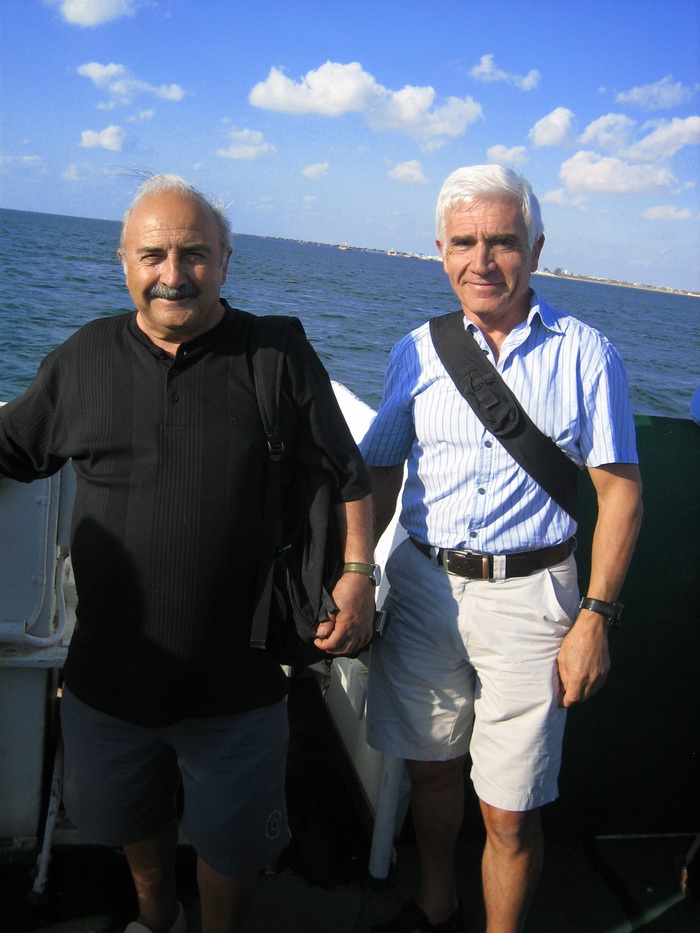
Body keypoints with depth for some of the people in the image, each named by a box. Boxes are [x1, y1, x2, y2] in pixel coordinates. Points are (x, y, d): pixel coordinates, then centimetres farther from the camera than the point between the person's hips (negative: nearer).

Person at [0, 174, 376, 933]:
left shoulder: (278, 357, -8)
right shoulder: (82, 359, -1)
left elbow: (346, 477, -2)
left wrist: (358, 574, -11)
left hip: (236, 679, -3)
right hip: (108, 669, 3)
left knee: (232, 840, 17)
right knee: (127, 817, 28)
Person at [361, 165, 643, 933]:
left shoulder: (583, 354, -4)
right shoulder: (417, 352, 5)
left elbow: (620, 491, -4)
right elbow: (379, 475, 10)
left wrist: (595, 618, -9)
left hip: (528, 597, -3)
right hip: (422, 585, 3)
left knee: (508, 812, 4)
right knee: (431, 769, 19)